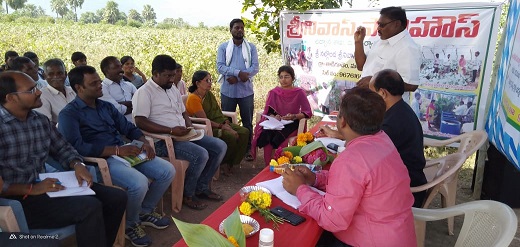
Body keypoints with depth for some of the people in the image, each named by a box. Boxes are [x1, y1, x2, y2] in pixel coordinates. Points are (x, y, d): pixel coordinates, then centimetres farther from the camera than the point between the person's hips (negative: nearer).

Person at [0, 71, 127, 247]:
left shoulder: (41, 120, 9)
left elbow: (62, 149, 17)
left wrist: (77, 164, -4)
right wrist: (31, 189, -23)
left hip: (43, 186, 8)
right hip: (16, 199, -7)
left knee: (117, 197, -2)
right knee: (90, 207, -30)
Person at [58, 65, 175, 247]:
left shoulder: (106, 106, 17)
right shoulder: (69, 114, -6)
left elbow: (128, 127, 16)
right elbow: (77, 147, -19)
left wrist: (144, 142, -5)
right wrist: (117, 150, -22)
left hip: (125, 153, 7)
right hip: (102, 160, -7)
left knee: (168, 171, -5)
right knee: (139, 183, -32)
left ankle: (145, 211, 17)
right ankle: (130, 224, 0)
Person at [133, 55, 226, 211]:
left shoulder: (173, 89, 18)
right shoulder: (144, 92, -9)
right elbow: (140, 122, -20)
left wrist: (189, 126, 3)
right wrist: (171, 130, -26)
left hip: (184, 136, 9)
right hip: (163, 141, -9)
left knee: (220, 146, -1)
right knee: (201, 155, -29)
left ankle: (201, 187, 11)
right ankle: (187, 195, -4)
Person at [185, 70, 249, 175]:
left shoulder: (209, 94, 12)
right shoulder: (193, 98, -14)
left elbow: (218, 111, 13)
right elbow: (204, 120, -18)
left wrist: (226, 122, -6)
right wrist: (222, 127, -21)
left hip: (218, 123, 8)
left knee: (244, 132, -10)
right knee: (231, 136, -29)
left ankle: (230, 164, -3)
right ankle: (222, 164, -5)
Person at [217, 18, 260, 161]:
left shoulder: (251, 47, 5)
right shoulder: (223, 47, 5)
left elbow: (255, 68, -5)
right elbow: (220, 67, -8)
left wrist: (236, 78, -16)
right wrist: (238, 73, -23)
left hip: (246, 91, 0)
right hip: (228, 91, 0)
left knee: (247, 122, 7)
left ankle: (248, 149, 19)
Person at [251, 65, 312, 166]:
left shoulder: (299, 93, -1)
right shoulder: (273, 92, 6)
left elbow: (308, 113, -4)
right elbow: (267, 111, 8)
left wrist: (294, 116, -20)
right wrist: (273, 116, -15)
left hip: (292, 125, -2)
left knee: (279, 139, -32)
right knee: (266, 136, -28)